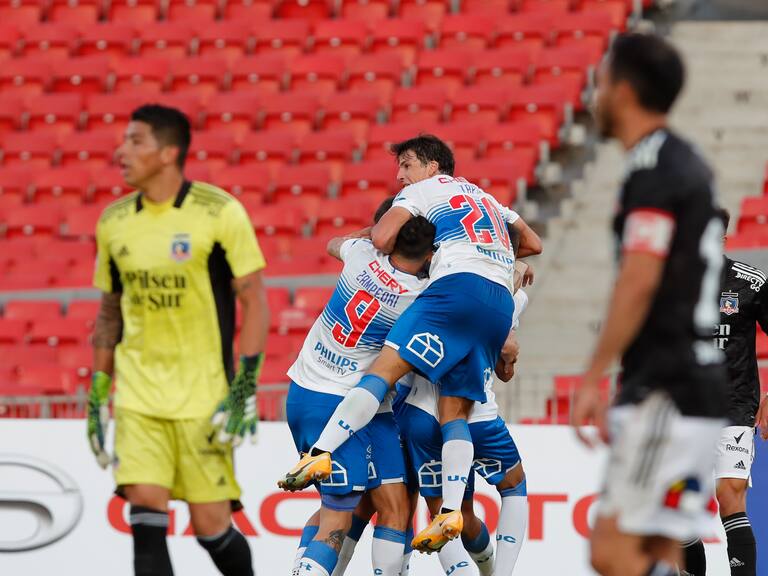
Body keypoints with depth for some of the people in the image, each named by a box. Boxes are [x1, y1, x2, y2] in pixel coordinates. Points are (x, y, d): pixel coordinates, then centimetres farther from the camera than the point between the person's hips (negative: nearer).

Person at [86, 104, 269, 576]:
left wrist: (247, 386, -13)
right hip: (138, 393, 4)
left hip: (205, 394, -4)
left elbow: (255, 301, -6)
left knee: (211, 524, 1)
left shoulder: (220, 212, -8)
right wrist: (98, 393, 15)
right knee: (145, 513, -11)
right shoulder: (114, 222, 6)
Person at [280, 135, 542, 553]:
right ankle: (451, 512, -10)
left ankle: (320, 454, -29)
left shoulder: (423, 190, 14)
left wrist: (373, 231, 21)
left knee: (385, 367, -15)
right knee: (455, 409, 5)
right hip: (501, 303, 7)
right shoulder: (483, 196, 35)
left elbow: (381, 239, -2)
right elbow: (533, 244, 42)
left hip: (458, 286, -7)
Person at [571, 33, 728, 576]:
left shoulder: (653, 168, -11)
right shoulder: (690, 164, 19)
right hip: (697, 385, 10)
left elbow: (638, 283, -19)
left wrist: (592, 379, -17)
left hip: (664, 390, -10)